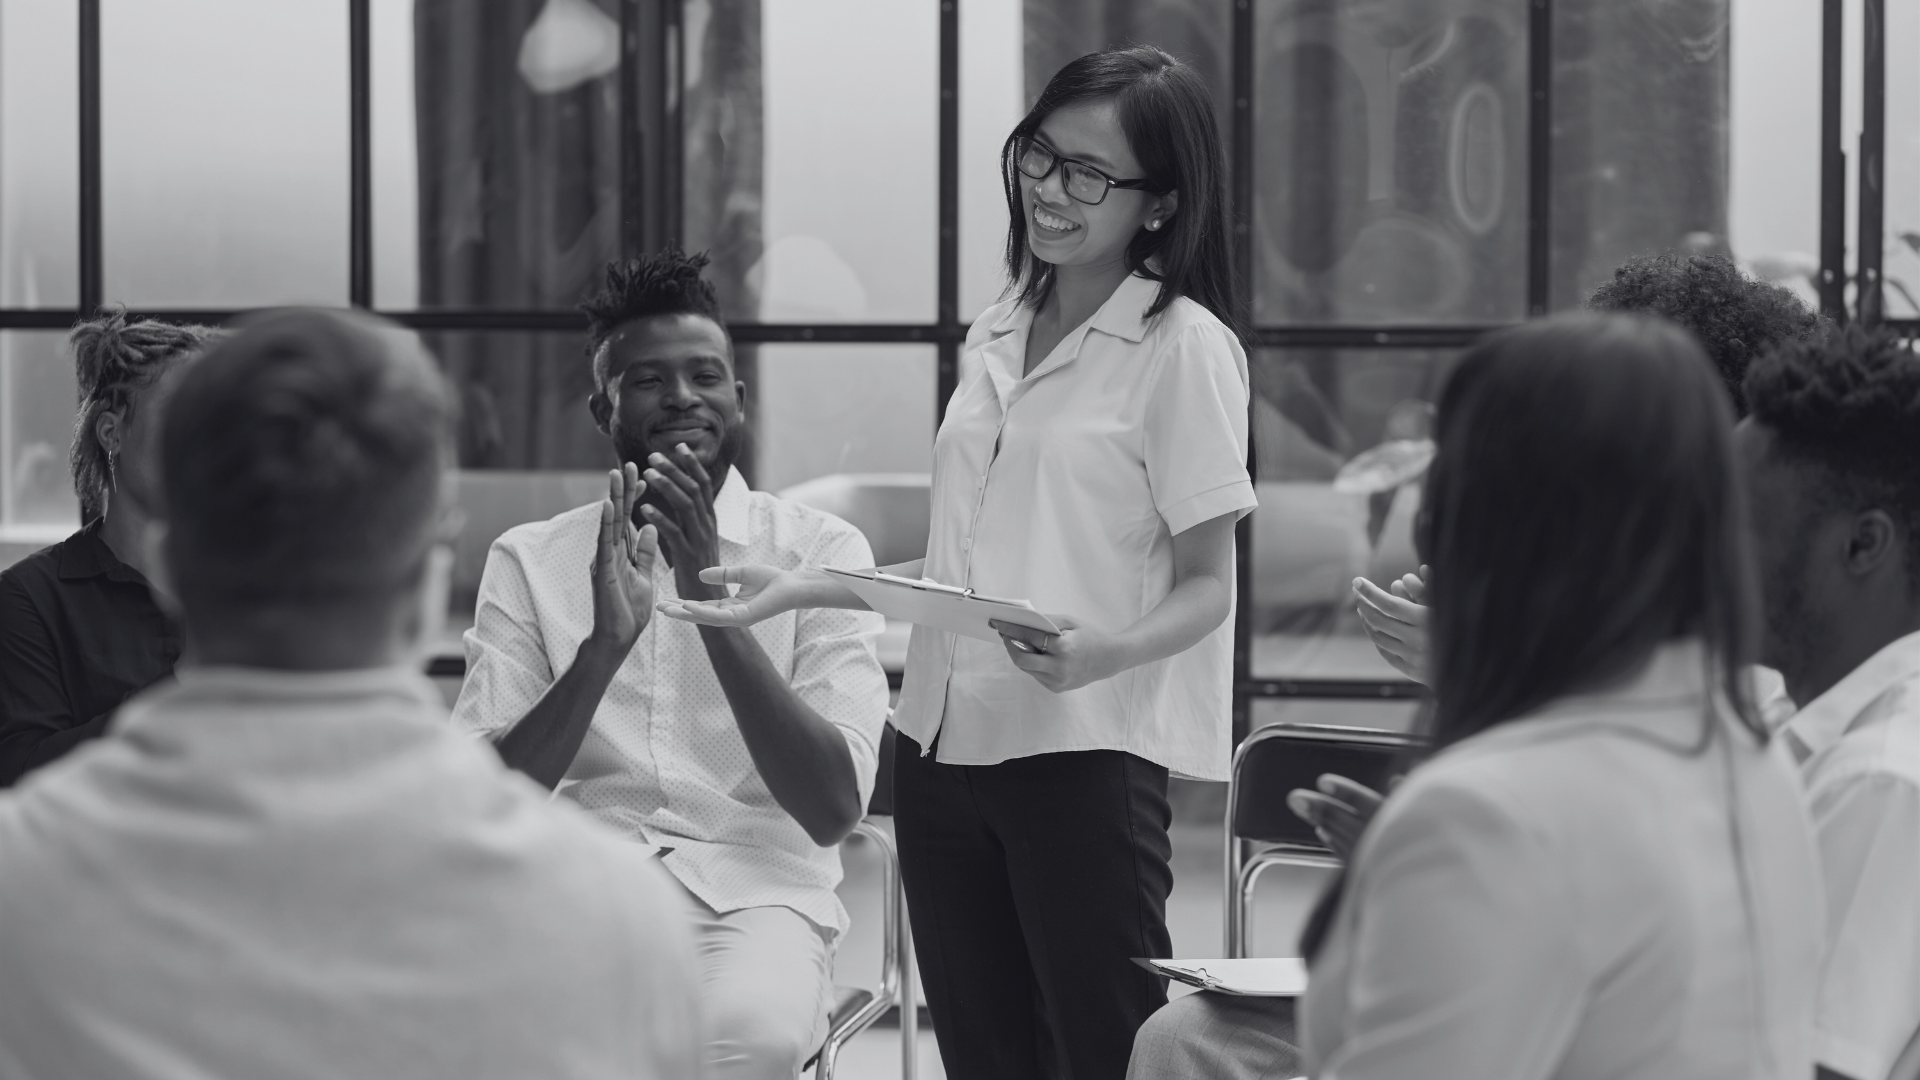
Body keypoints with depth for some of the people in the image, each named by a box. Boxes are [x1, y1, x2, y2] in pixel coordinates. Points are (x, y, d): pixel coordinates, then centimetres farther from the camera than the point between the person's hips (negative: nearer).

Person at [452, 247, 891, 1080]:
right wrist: (603, 643, -17)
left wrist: (713, 596, -13)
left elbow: (834, 809, -6)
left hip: (754, 894, 0)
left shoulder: (821, 549, 6)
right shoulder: (529, 560, 10)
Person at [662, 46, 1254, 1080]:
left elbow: (1205, 584, -6)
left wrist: (1105, 650, -25)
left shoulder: (1184, 346, -6)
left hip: (1086, 751, -7)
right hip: (944, 745, 7)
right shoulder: (996, 336, 14)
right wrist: (805, 588, 11)